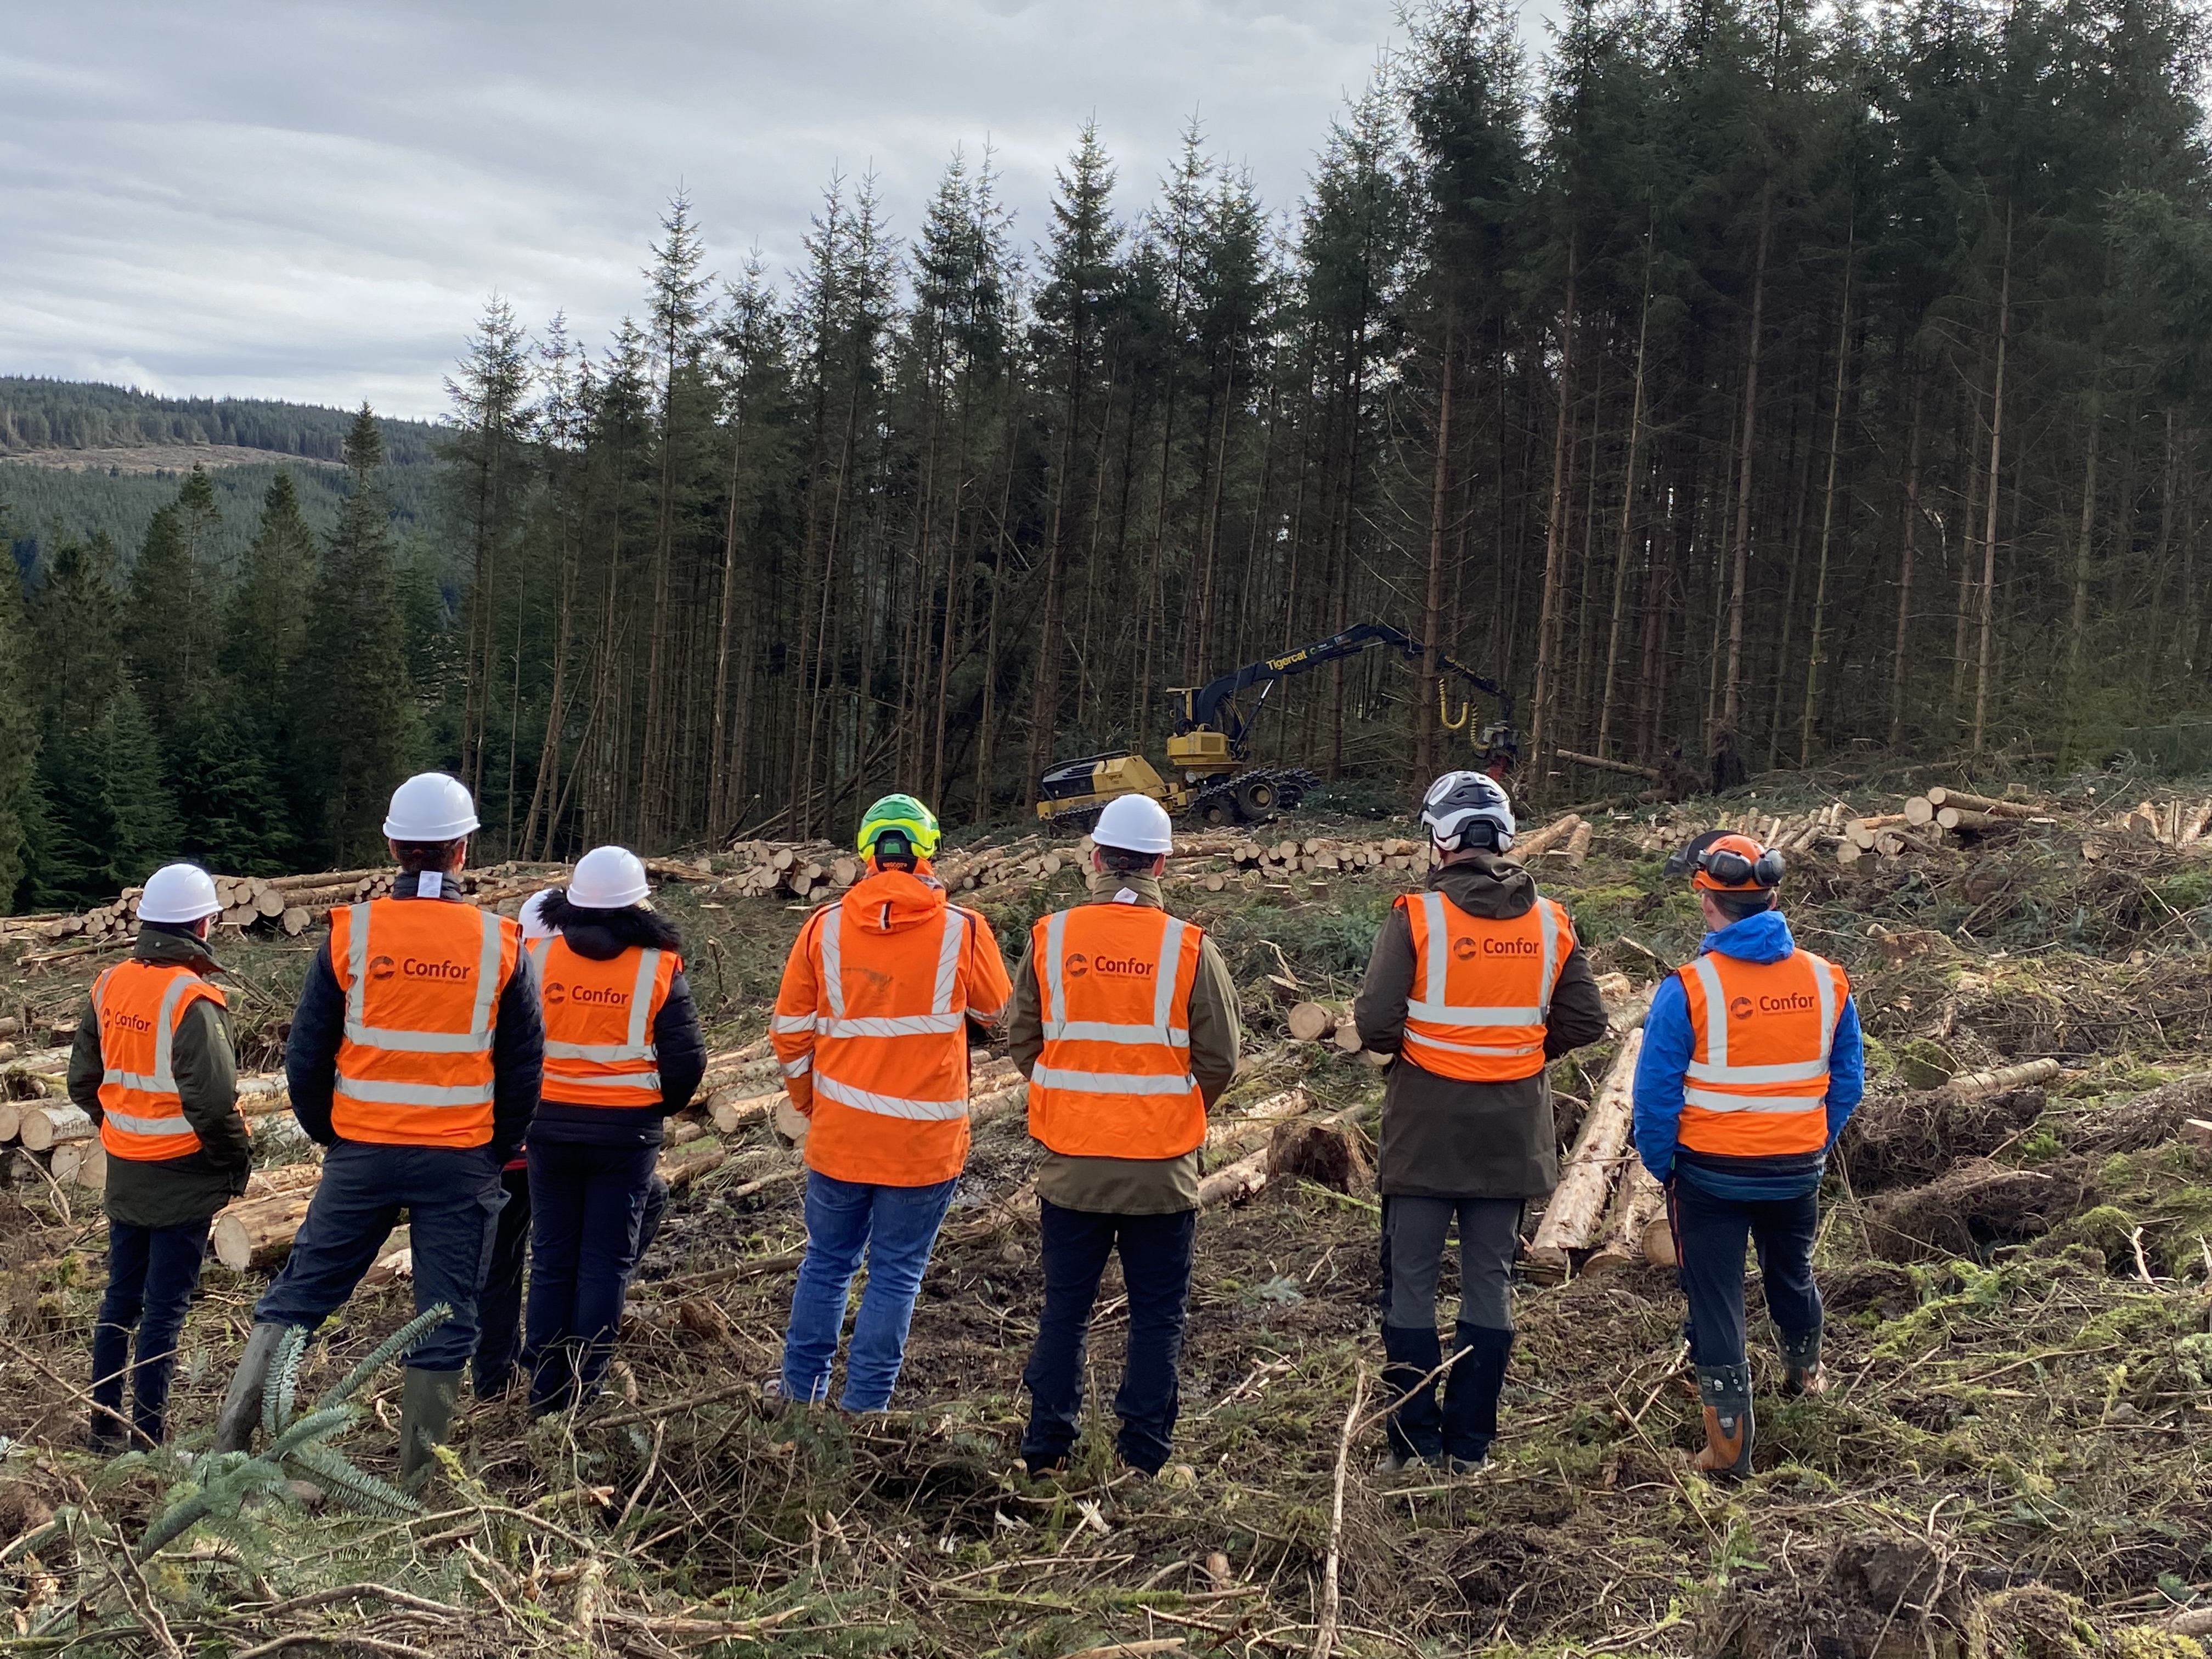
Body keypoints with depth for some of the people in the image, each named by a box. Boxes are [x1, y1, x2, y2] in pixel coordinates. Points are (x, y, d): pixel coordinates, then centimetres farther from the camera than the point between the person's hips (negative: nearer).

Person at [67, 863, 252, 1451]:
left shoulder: (109, 986, 2)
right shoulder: (191, 998, -21)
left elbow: (82, 1080, 10)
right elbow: (212, 1099, -25)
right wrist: (236, 1161, -10)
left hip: (124, 1175, 7)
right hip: (183, 1179, -7)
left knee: (120, 1298, 17)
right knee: (165, 1308, 1)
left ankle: (105, 1425, 24)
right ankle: (149, 1435, 7)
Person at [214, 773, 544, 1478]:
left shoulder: (351, 933, -4)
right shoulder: (500, 944, -4)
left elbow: (305, 1054, 1)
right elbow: (524, 1068, 2)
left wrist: (327, 1134, 15)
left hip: (361, 1154, 1)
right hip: (462, 1163, 0)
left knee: (297, 1293, 13)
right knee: (444, 1321, 7)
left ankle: (229, 1441, 10)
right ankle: (418, 1484, 12)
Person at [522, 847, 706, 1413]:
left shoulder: (537, 955, -3)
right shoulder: (658, 966, -7)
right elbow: (687, 1057, -7)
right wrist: (663, 1104, 12)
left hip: (550, 1125, 2)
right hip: (626, 1129, -2)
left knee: (551, 1258, 12)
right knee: (607, 1260, 7)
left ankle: (545, 1389, 16)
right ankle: (585, 1387, 9)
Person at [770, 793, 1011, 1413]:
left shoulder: (824, 927, -3)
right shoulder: (962, 931, -10)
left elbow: (790, 1030, 3)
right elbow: (995, 1013, 8)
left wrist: (809, 1102, 18)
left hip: (839, 1131, 2)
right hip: (925, 1140, -2)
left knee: (827, 1260, 19)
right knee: (895, 1273, 8)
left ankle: (801, 1389, 29)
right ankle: (864, 1405, 12)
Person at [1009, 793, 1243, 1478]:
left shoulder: (1050, 937, -4)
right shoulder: (1190, 948, -8)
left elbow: (1022, 1040, 4)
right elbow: (1220, 1058, -3)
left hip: (1070, 1160, 2)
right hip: (1162, 1165, -2)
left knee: (1065, 1305, 13)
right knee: (1157, 1312, 9)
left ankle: (1047, 1447, 18)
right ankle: (1144, 1453, 11)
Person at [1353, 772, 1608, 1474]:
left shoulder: (1417, 916, -13)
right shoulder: (1549, 922, 0)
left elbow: (1374, 1023, -16)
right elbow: (1584, 1022, 2)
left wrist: (1408, 1045, 5)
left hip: (1428, 1126, -4)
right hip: (1512, 1132, 4)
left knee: (1411, 1282, 7)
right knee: (1489, 1281, 11)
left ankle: (1416, 1442, 8)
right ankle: (1470, 1446, 15)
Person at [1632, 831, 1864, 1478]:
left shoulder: (1688, 989, -19)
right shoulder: (1826, 980, -6)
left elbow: (1656, 1093, -14)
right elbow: (1848, 1081, 3)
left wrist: (1659, 1164, 1)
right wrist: (1815, 1147, 16)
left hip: (1710, 1175, -4)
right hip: (1798, 1172, 4)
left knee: (1715, 1301, 9)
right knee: (1791, 1272, 29)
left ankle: (1728, 1443, 14)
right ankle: (1805, 1371, 55)